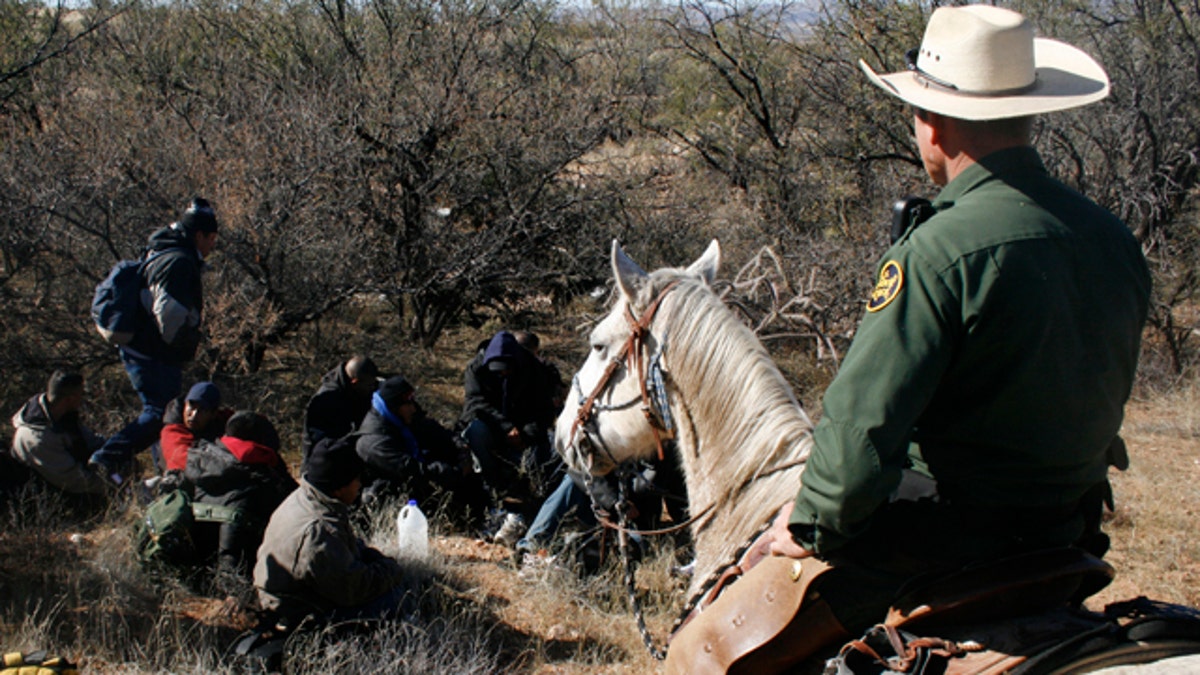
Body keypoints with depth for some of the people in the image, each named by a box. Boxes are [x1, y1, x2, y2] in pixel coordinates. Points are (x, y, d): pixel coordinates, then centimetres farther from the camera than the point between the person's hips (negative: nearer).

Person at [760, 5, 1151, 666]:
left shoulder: (941, 251, -24)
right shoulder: (1116, 240, 1)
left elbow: (862, 420, -27)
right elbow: (1103, 398, 13)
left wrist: (814, 525, -10)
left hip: (944, 534, -8)